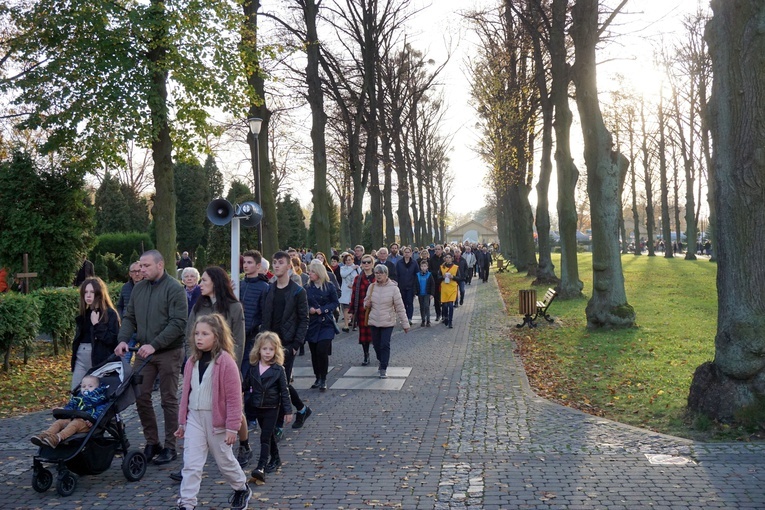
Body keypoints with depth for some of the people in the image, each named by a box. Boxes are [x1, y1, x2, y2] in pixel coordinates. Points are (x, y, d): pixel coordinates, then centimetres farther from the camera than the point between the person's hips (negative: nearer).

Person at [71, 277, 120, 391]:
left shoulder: (110, 314, -7)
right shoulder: (83, 314, 14)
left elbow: (113, 339, -15)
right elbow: (78, 337, 21)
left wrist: (96, 324, -20)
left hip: (100, 360, -6)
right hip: (81, 359, 7)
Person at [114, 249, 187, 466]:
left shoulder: (174, 289, -11)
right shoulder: (138, 288, 9)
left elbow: (178, 323, -18)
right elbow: (130, 317, 12)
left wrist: (154, 345, -24)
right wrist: (123, 339, -6)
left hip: (168, 353, -6)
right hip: (144, 352, 6)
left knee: (169, 400, 3)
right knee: (141, 397, 6)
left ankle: (170, 447, 14)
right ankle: (152, 442, 21)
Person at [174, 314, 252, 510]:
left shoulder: (226, 361, -17)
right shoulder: (192, 361, 2)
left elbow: (234, 398, -16)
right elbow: (186, 393, 11)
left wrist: (232, 427, -16)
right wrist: (182, 422, 14)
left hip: (217, 420, -4)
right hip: (194, 418, 4)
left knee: (225, 461, 14)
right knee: (191, 464, 0)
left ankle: (242, 488, 39)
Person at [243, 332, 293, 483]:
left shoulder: (278, 370, -10)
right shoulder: (253, 367, -1)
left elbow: (284, 391, -6)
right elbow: (245, 385, 9)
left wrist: (288, 411, -6)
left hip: (271, 408, -4)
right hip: (256, 407, 4)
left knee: (265, 437, -9)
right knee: (269, 435, 18)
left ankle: (261, 468, -12)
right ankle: (275, 459, 35)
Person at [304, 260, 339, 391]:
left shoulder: (329, 286, -3)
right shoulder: (307, 287, 4)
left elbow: (335, 303, -1)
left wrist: (322, 310, -13)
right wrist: (309, 309, -13)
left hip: (325, 323, -3)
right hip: (312, 323, 3)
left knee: (322, 351, -12)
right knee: (314, 352, 6)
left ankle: (323, 380, 2)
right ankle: (318, 378, 21)